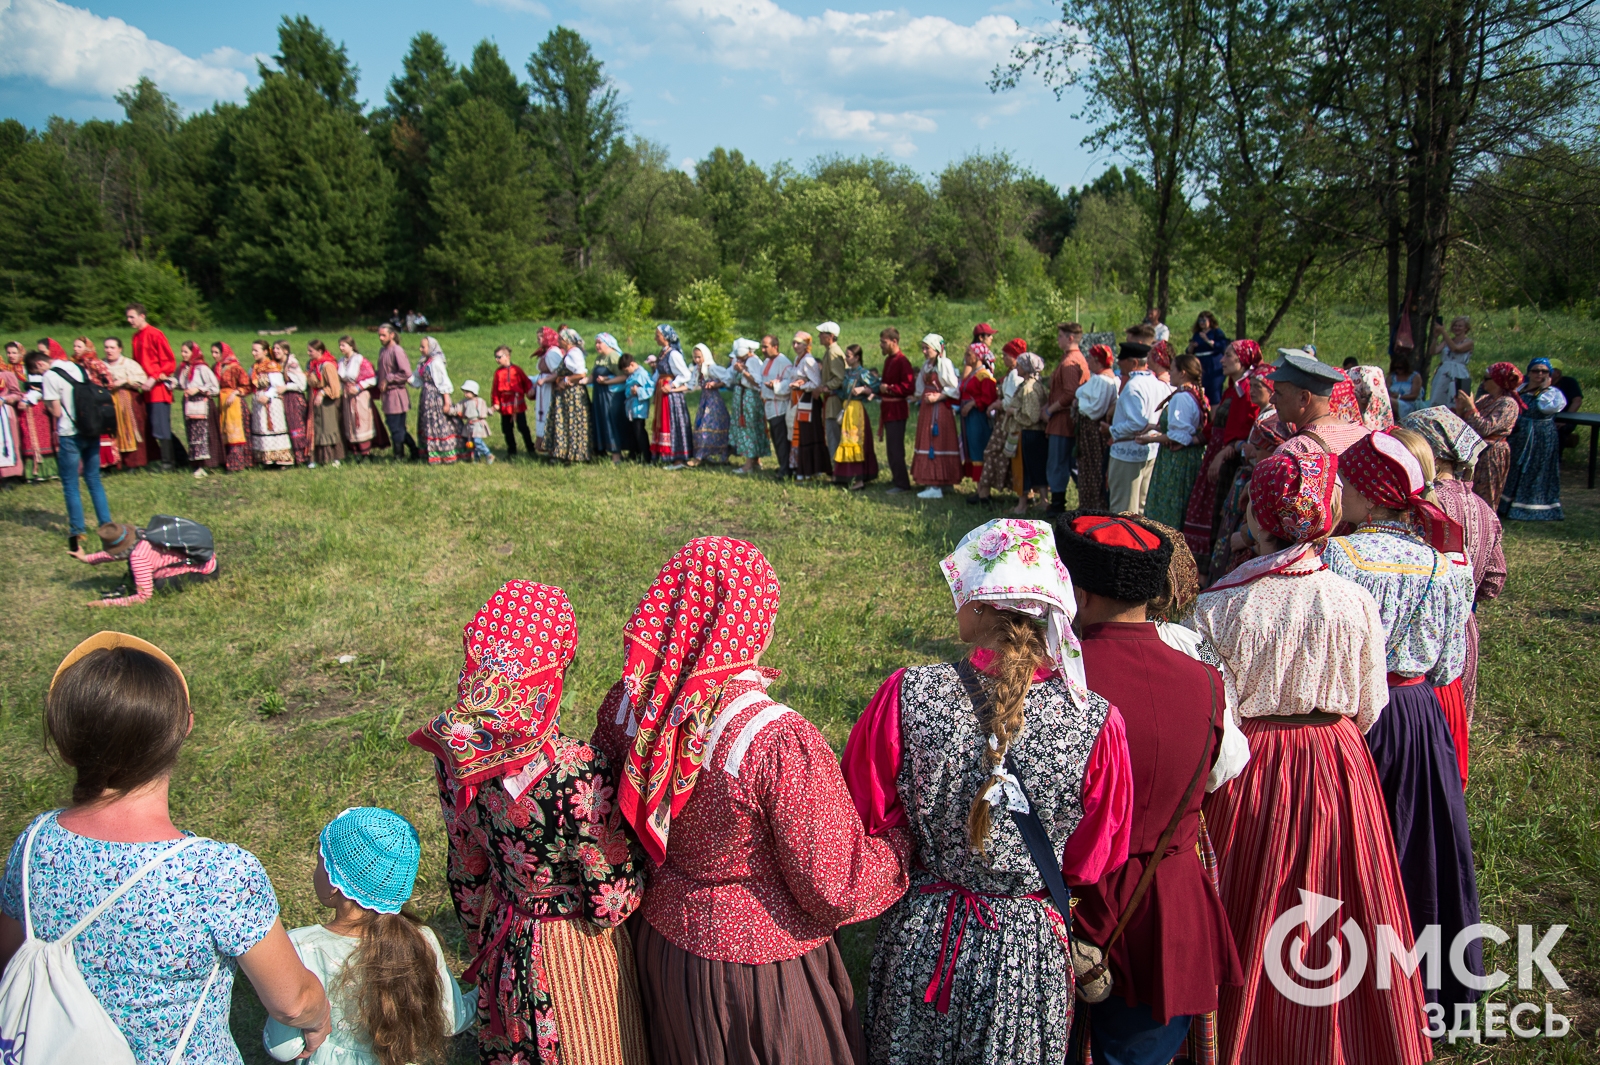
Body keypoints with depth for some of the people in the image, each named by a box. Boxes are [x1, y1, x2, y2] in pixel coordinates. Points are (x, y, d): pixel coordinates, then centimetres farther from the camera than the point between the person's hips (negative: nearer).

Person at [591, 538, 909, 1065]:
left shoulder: (631, 700, -16)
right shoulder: (782, 744, -34)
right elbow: (836, 891, -24)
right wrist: (907, 836, -8)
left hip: (660, 936, 5)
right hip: (756, 961, -5)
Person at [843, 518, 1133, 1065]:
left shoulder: (907, 695, -24)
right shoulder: (1097, 722, -23)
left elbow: (868, 815, -8)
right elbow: (1094, 861, -7)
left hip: (922, 939, 0)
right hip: (1029, 954, 0)